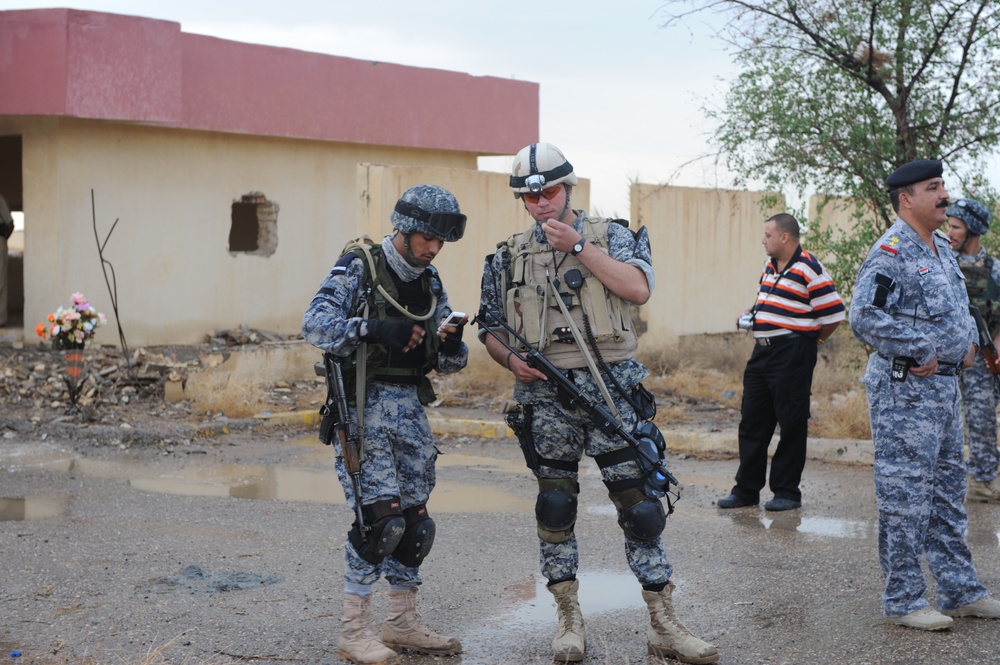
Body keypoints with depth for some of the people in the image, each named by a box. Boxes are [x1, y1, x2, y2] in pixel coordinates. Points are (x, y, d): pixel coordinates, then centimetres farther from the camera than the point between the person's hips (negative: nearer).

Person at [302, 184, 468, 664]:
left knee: (414, 518, 8)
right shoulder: (359, 268, -6)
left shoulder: (429, 283, 13)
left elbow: (446, 363, 14)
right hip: (364, 405, -7)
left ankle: (403, 624, 21)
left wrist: (452, 345, -9)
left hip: (410, 407, 7)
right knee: (380, 514, -14)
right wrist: (374, 329, -30)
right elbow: (315, 324, -18)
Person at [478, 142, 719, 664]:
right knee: (555, 508, 5)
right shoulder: (509, 257, 11)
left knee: (638, 502, -4)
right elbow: (489, 329, 16)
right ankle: (570, 621, 17)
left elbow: (639, 288, -12)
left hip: (609, 387, -2)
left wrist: (578, 246, -12)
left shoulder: (610, 236, 6)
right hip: (544, 393, 2)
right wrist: (510, 359, -5)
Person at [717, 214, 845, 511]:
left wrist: (811, 339, -2)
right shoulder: (769, 266, 13)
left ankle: (787, 492, 9)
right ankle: (746, 489, 17)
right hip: (762, 351, 9)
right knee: (752, 423, 10)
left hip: (793, 355, -9)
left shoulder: (810, 270, -13)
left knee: (791, 425, 0)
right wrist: (750, 315, 10)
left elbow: (834, 314, -14)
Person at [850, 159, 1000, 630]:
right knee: (905, 495, -4)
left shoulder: (943, 249, 14)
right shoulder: (891, 254, -15)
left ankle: (960, 591, 25)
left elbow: (960, 307, 29)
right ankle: (903, 600, 4)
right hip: (905, 390, -10)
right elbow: (865, 317, -25)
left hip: (944, 386, 10)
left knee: (948, 493, 16)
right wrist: (921, 353, -19)